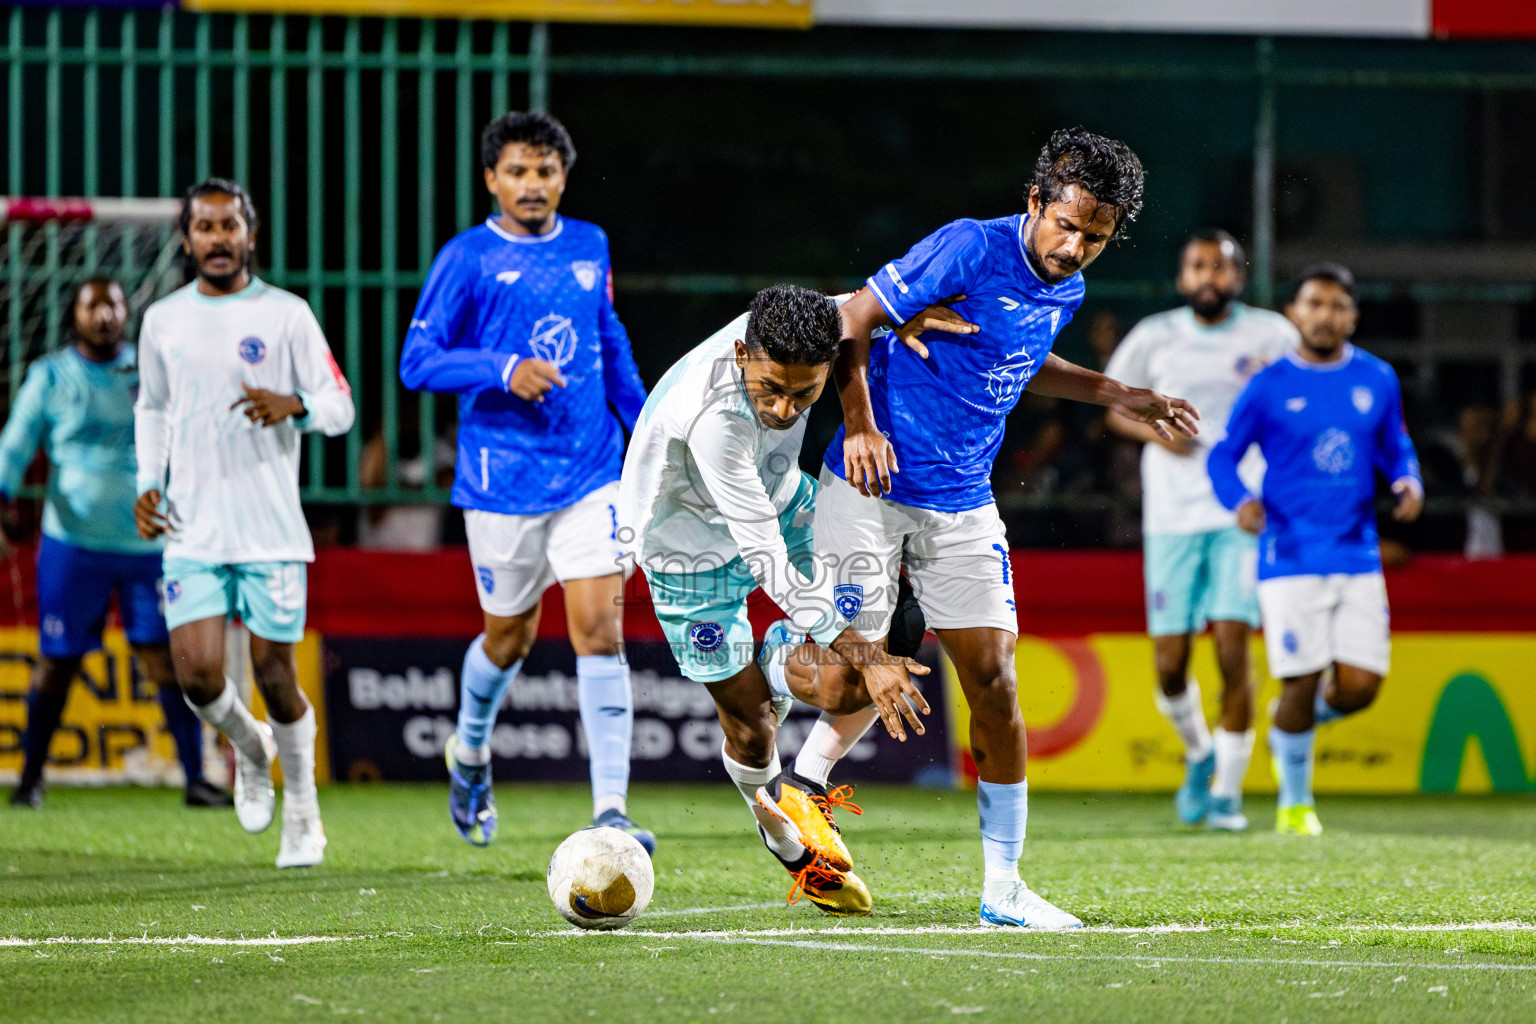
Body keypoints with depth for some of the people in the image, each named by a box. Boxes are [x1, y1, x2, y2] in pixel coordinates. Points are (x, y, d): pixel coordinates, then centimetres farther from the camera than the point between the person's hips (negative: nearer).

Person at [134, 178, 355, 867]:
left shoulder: (286, 314, -1)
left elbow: (339, 408, 0)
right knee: (197, 673, -11)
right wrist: (147, 484, 8)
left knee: (274, 674, -1)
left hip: (272, 528, -2)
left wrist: (294, 406, -22)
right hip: (191, 529, 2)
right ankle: (248, 747, 22)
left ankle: (302, 810, 20)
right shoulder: (163, 320, 8)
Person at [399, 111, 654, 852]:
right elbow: (418, 361, -7)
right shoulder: (467, 259, -5)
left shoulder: (589, 248, 8)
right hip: (502, 479, -2)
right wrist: (503, 369, -21)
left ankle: (611, 811, -14)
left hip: (591, 471, 2)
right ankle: (470, 750, 43)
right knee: (510, 636, 11)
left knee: (600, 629, -11)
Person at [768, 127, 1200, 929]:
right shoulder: (970, 250, -15)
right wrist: (860, 427, -22)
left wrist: (1113, 395, 22)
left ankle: (1003, 889, 4)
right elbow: (853, 321, -13)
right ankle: (801, 786, 20)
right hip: (872, 489, -6)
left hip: (963, 504, 6)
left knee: (994, 680, -1)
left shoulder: (1066, 290, 8)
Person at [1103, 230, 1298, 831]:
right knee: (1170, 662, -1)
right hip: (1172, 514, 1)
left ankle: (1227, 790, 0)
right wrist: (1155, 431, -4)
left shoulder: (1272, 336, 5)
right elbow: (1113, 406, 16)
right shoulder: (1154, 338, 7)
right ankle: (1199, 753, 29)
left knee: (1233, 651, -12)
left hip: (1244, 512, -1)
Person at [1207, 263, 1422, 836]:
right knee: (1301, 684, -6)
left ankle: (1297, 719, 28)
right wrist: (1240, 501, -15)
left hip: (1358, 557, 3)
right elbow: (1223, 458, 5)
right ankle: (1294, 801, 15)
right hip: (1290, 558, -3)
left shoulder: (1377, 380, 8)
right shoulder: (1269, 386, -1)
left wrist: (1408, 482, -3)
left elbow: (1395, 448, 19)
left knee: (1358, 688, -5)